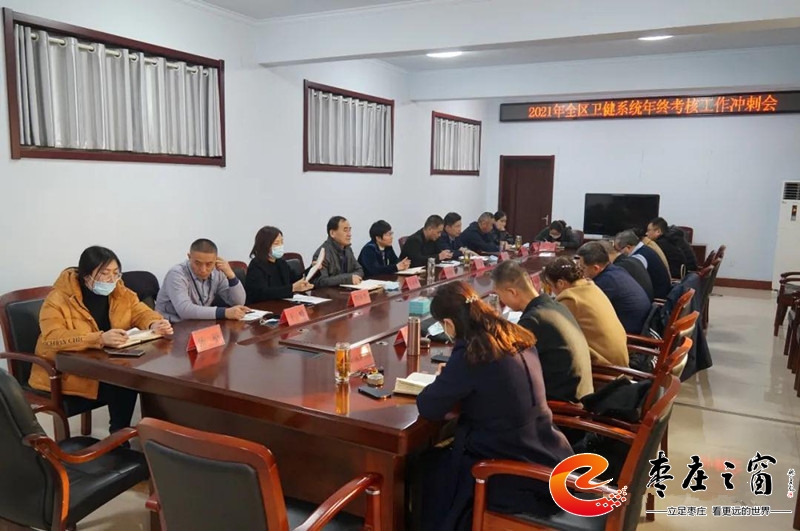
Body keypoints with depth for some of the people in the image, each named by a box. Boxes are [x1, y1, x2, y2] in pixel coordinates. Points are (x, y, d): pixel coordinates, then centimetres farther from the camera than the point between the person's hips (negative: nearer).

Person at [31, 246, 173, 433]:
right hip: (67, 371, -5)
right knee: (122, 385, -27)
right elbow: (53, 338, -30)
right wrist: (100, 339, -44)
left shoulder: (118, 290, 0)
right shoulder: (59, 299, -18)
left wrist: (155, 324, -21)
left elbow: (140, 312, 5)